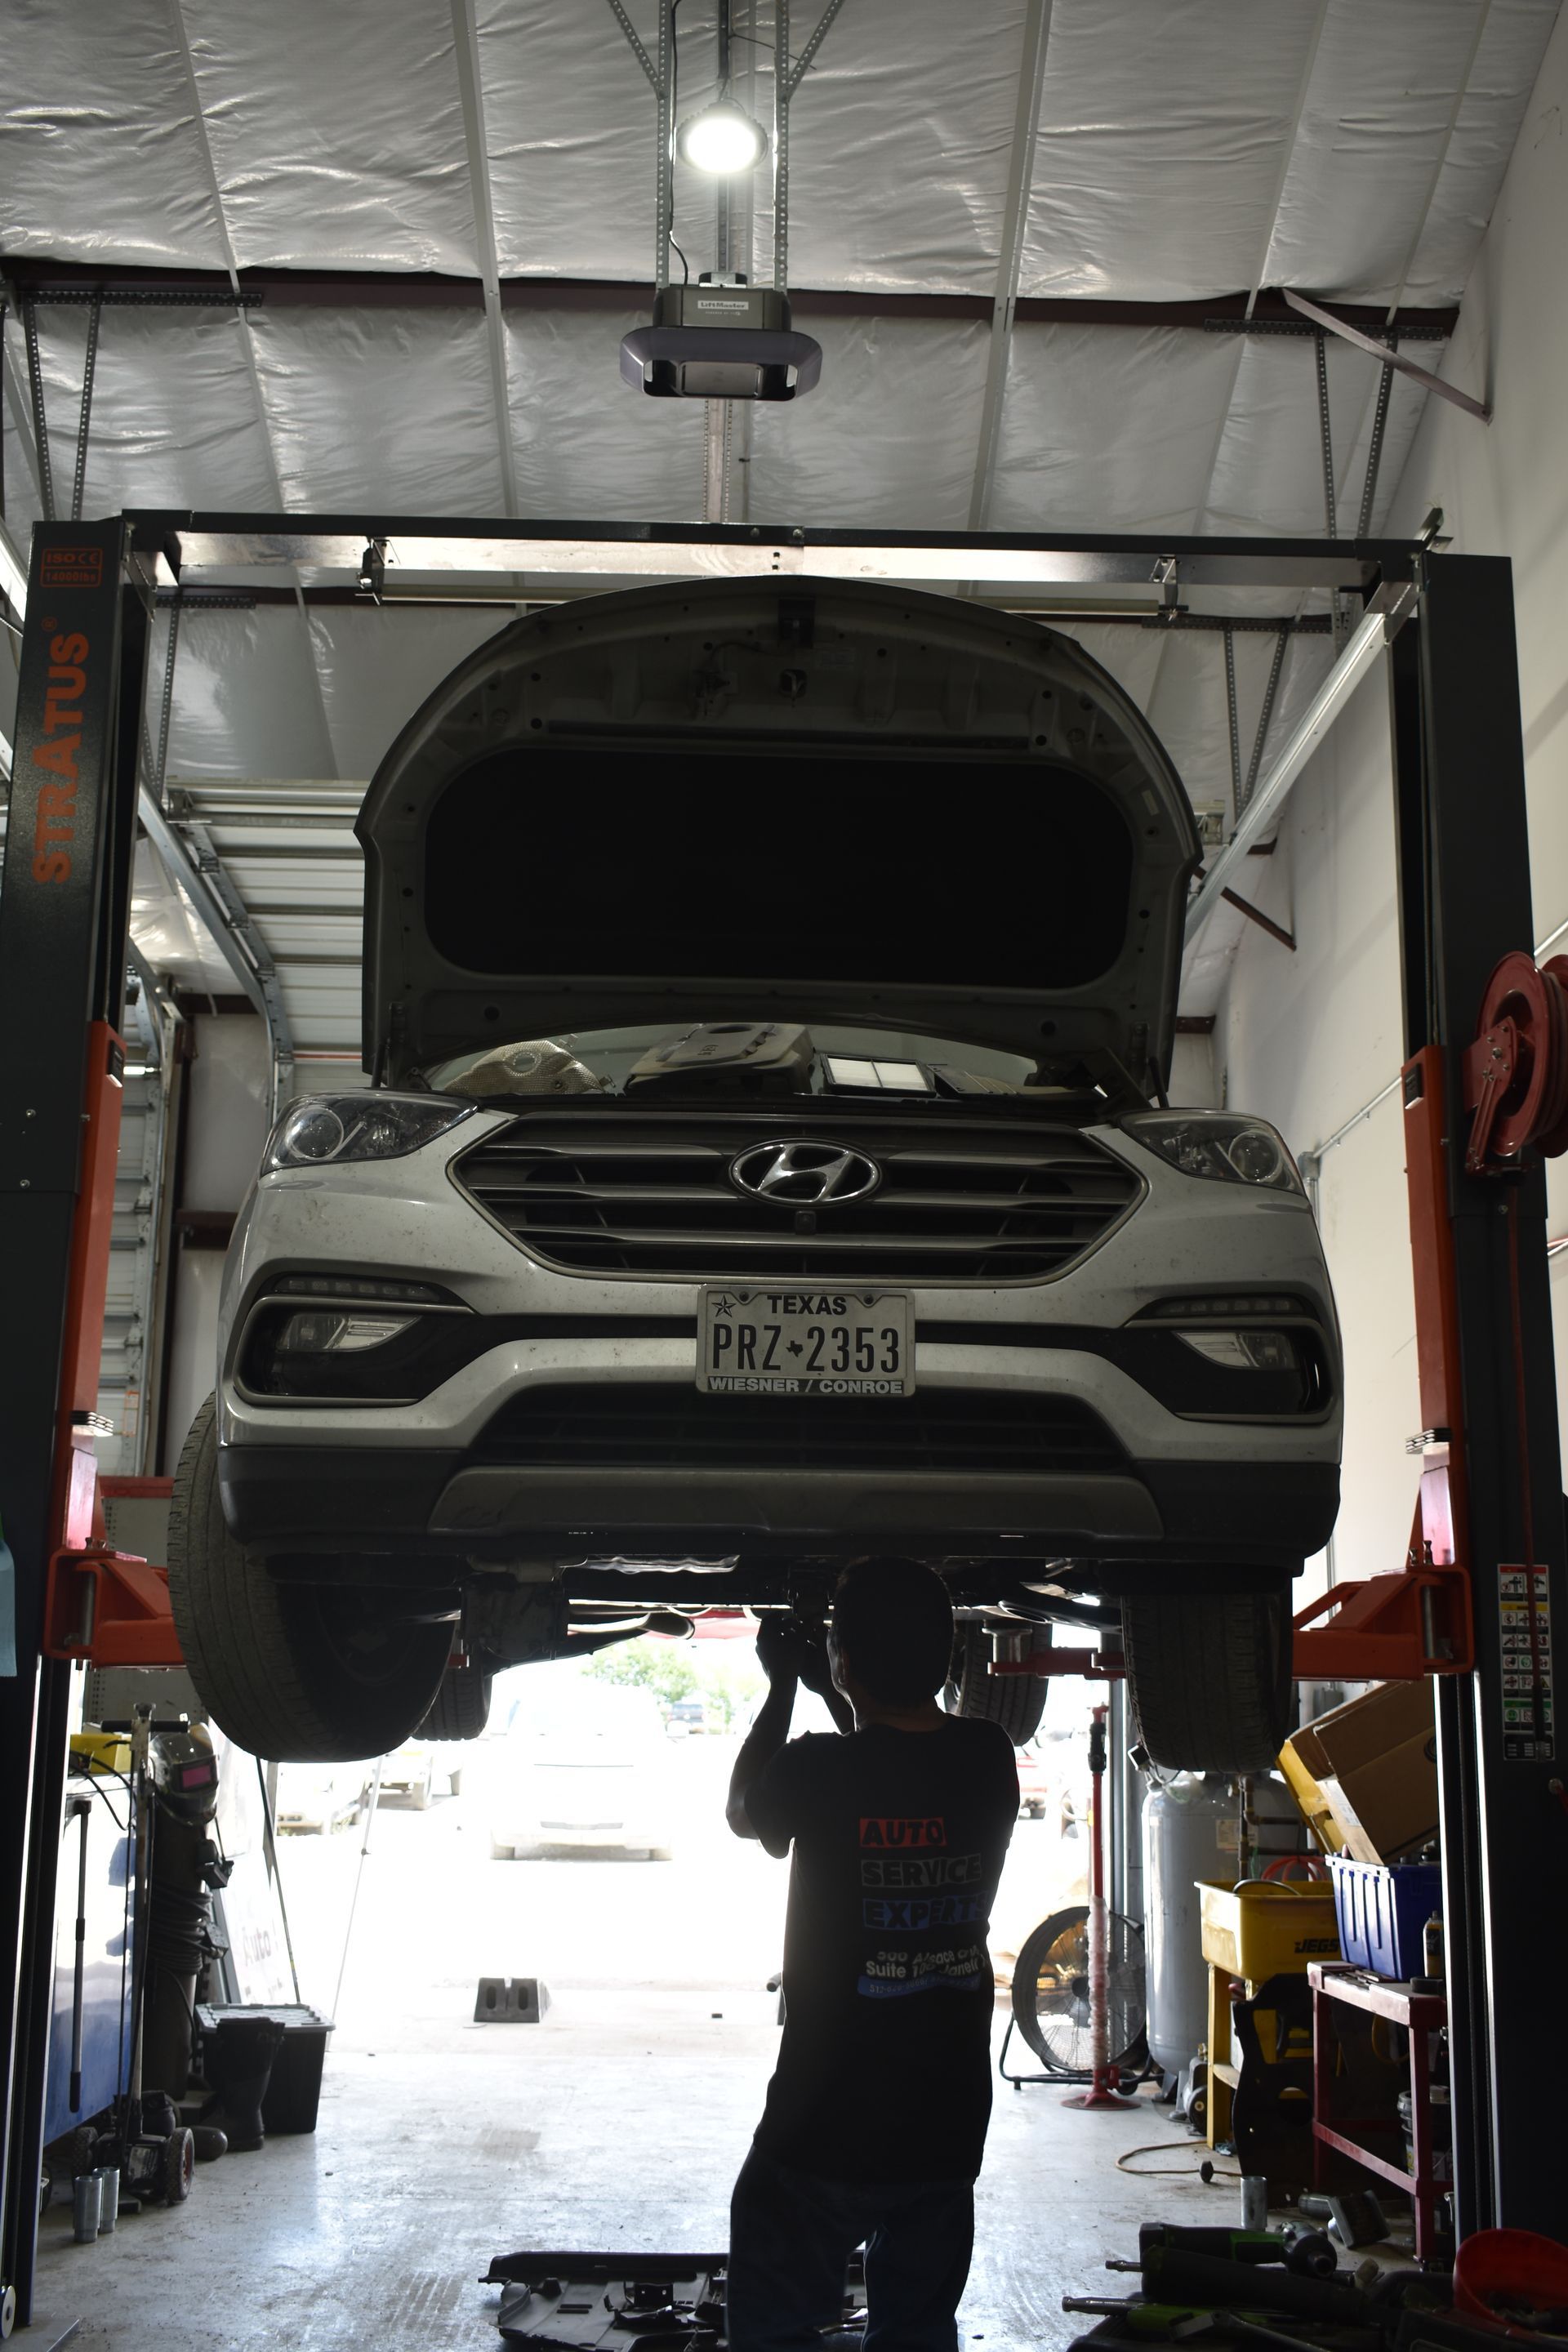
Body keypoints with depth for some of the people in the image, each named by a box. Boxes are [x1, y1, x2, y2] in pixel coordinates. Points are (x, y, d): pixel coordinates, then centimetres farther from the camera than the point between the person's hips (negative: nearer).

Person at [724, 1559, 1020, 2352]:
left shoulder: (820, 1771, -20)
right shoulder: (989, 1763, -6)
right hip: (949, 2119, 5)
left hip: (824, 2129, -5)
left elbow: (744, 1815, 3)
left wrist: (782, 1685, 13)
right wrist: (829, 1692, 24)